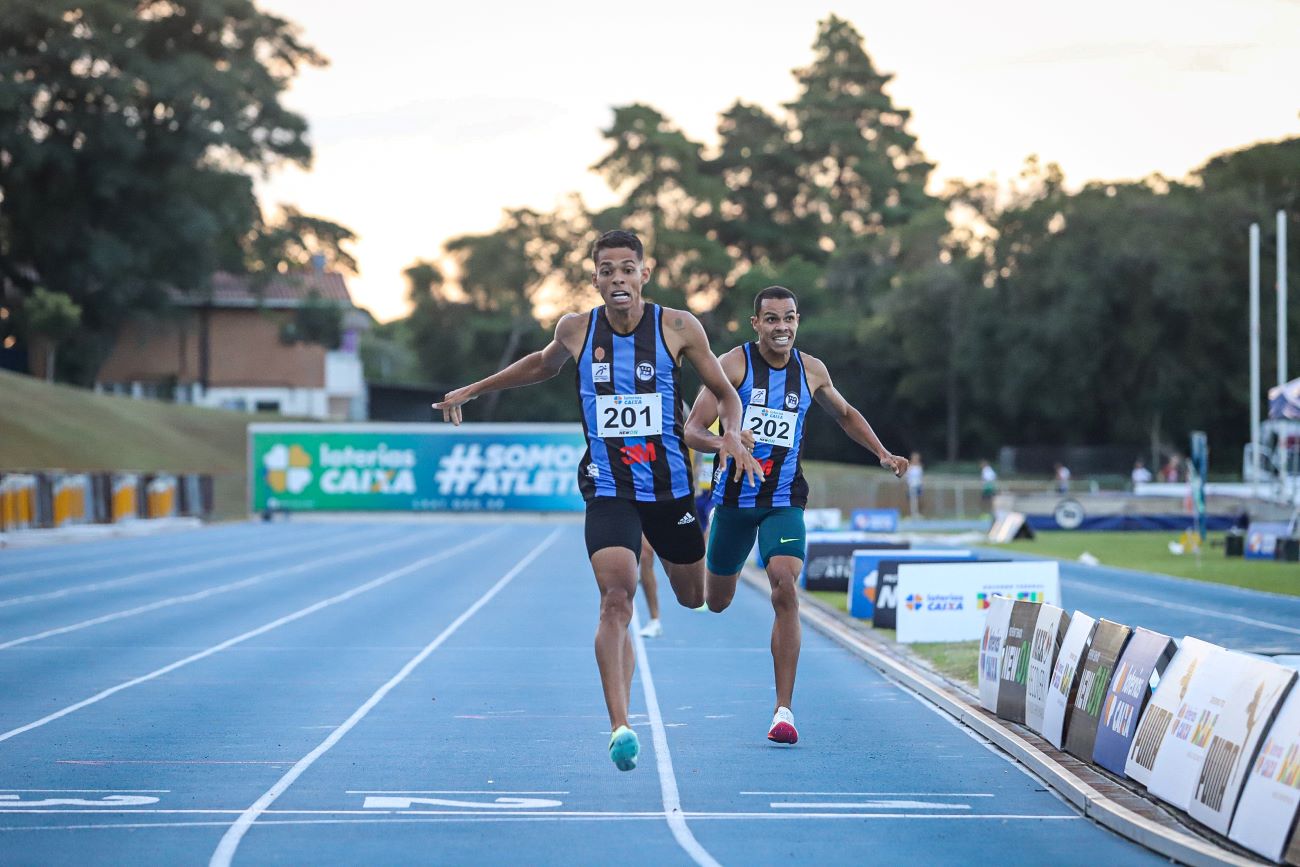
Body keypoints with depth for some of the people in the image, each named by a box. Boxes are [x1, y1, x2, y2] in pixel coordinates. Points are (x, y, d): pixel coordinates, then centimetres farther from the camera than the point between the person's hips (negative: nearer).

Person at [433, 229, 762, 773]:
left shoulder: (678, 328, -6)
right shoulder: (575, 330, -1)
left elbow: (725, 392, 4)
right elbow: (542, 366, 22)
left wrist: (733, 434, -16)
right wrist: (472, 390, 27)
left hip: (670, 483, 1)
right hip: (607, 489, -1)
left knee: (694, 598, 17)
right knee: (616, 597, -21)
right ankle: (620, 727, -26)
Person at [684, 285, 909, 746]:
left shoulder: (811, 371, 2)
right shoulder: (733, 364, -11)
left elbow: (845, 414, 22)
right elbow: (692, 430, -16)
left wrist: (883, 453, 10)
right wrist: (721, 442, -37)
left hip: (784, 500, 1)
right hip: (734, 496, -1)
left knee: (785, 590, -22)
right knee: (716, 602, 14)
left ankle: (784, 709, -19)